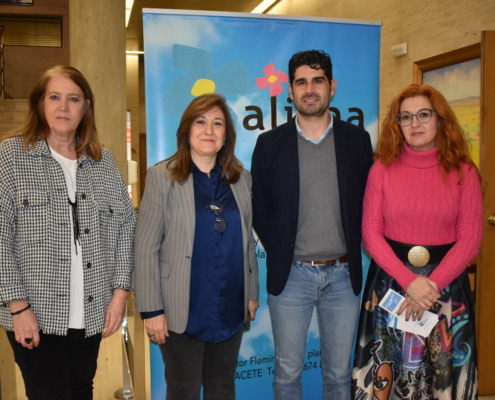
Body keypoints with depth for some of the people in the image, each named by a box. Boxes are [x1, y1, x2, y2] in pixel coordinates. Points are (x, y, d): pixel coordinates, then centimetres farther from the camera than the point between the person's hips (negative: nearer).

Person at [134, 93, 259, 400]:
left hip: (231, 310, 4)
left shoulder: (241, 178, 5)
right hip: (182, 311, -3)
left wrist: (253, 293, 12)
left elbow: (248, 242, 11)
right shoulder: (162, 176, -7)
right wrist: (152, 309, -11)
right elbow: (146, 248, -9)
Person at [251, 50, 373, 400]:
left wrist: (353, 251, 0)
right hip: (290, 275, -1)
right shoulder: (270, 143, -1)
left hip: (344, 275, 1)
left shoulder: (358, 140, 2)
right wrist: (280, 253, 0)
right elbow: (260, 209, 3)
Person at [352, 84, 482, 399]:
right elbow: (371, 233, -5)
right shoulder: (383, 168, -1)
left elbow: (470, 239, -6)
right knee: (389, 369, 10)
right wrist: (410, 282, -17)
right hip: (391, 281, 0)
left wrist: (431, 285, -17)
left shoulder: (463, 172, -1)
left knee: (443, 370, 12)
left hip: (446, 284, 0)